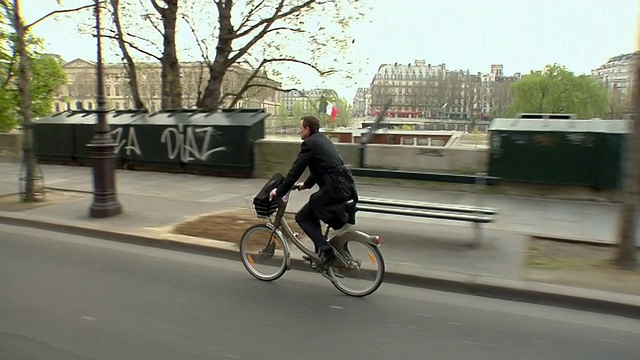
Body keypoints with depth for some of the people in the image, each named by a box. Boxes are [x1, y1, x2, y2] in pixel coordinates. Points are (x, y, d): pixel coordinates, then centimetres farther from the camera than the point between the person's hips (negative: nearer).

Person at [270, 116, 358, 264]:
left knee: (302, 217, 3)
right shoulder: (323, 140, 21)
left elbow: (295, 170, -8)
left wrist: (279, 191, 0)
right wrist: (306, 184, 38)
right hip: (346, 185, 9)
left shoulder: (309, 143, -6)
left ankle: (325, 251, -4)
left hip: (334, 188, -9)